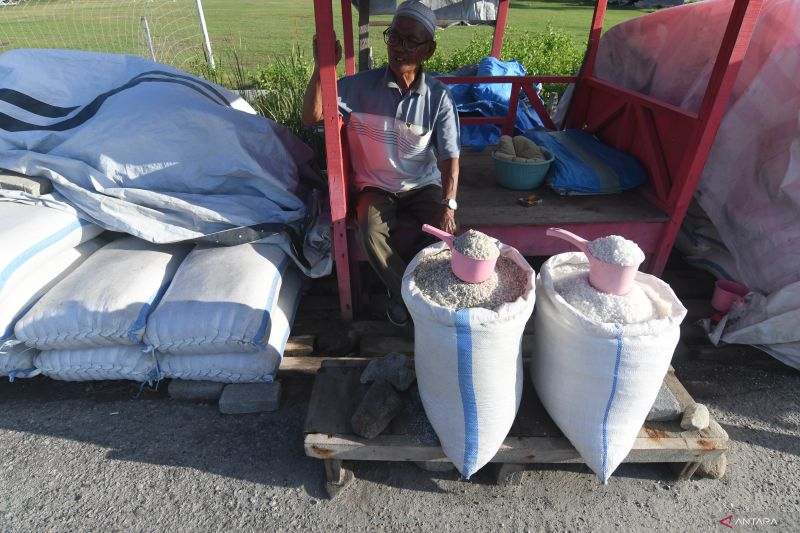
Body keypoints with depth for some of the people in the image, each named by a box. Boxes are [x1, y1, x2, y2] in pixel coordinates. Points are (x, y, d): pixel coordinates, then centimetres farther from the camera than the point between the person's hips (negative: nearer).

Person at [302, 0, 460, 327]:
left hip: (423, 185, 1)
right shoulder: (361, 85, -10)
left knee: (445, 231, -24)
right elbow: (311, 118, -12)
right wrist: (321, 67, -25)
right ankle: (403, 291, 0)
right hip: (376, 187, 0)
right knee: (370, 235, -28)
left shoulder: (438, 97, -10)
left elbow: (449, 157, -11)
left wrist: (448, 205, -25)